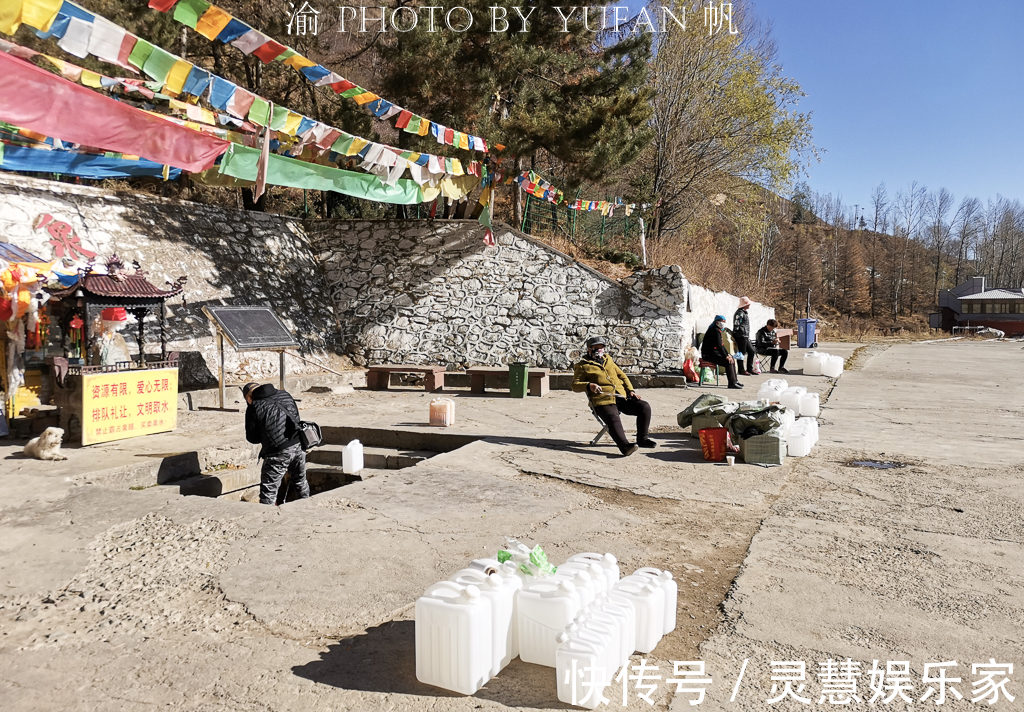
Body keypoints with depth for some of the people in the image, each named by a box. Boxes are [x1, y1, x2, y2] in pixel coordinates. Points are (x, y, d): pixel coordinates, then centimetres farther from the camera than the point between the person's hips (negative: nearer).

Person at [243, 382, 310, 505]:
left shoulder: (253, 408, -4)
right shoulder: (285, 395, 11)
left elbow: (252, 438, 1)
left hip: (278, 453, -6)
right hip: (298, 446, 6)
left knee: (268, 491, 3)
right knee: (300, 481, 26)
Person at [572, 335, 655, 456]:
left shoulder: (608, 360, 27)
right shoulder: (583, 366, 10)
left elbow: (622, 375, 29)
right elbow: (575, 385, 4)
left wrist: (630, 390, 13)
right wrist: (589, 385, -16)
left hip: (622, 397, 6)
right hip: (603, 401, -5)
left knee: (644, 406, -11)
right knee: (613, 419, -34)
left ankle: (642, 439, -3)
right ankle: (624, 445, -49)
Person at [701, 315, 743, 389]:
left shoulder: (719, 330, 17)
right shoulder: (715, 330, -17)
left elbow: (722, 345, 20)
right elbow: (718, 346, -23)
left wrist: (728, 354, 8)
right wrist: (726, 356, -20)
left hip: (714, 353, 11)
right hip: (709, 355, -11)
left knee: (732, 359, 14)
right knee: (728, 362, -22)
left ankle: (735, 380, 16)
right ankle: (732, 383, -18)